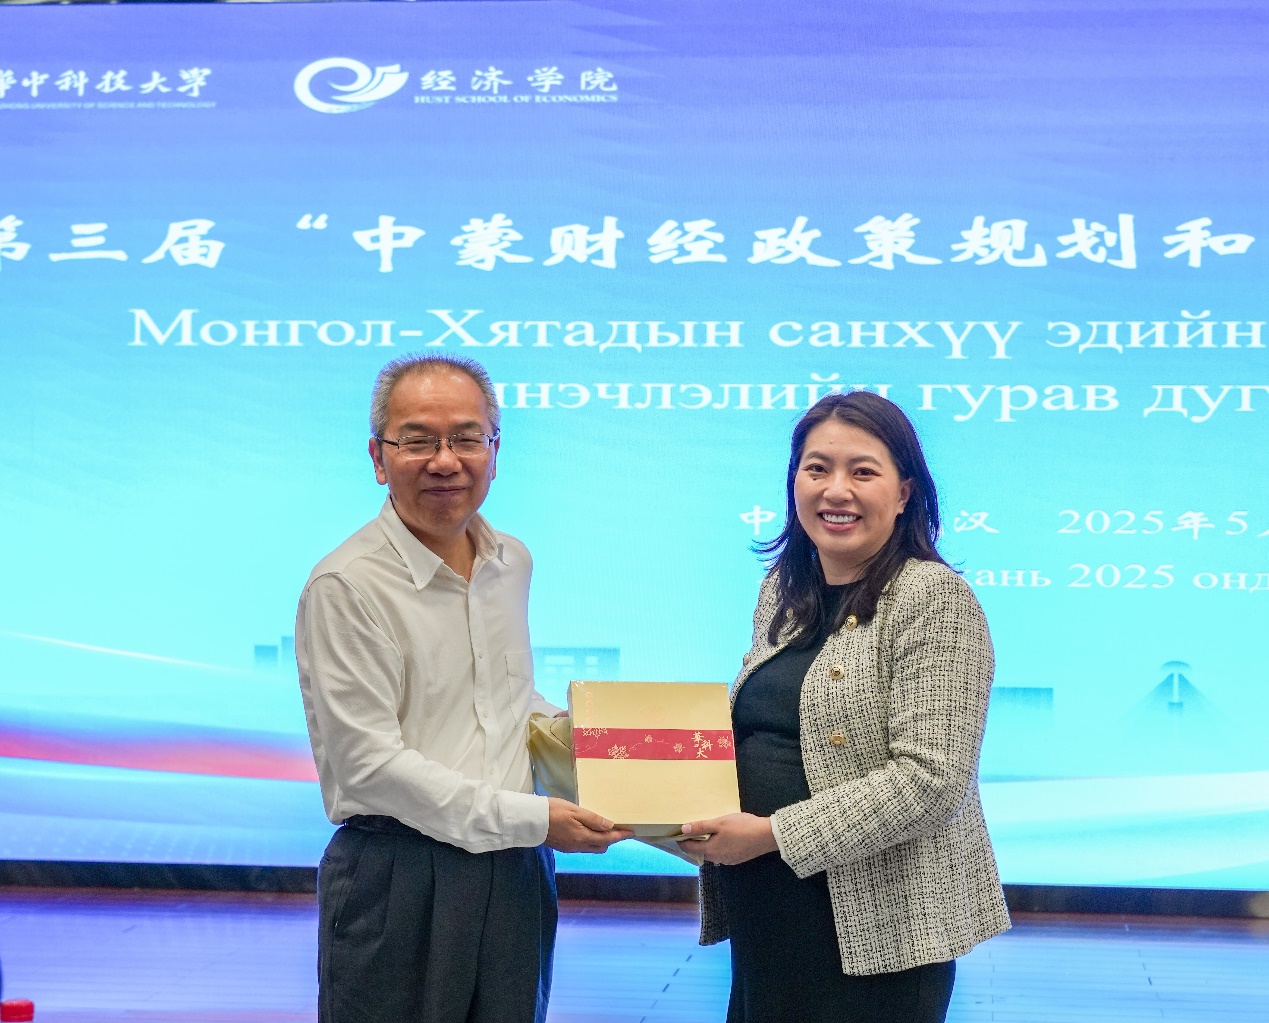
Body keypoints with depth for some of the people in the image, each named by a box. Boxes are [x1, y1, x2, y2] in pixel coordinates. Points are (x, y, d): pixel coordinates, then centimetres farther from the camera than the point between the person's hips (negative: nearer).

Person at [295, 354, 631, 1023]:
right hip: (398, 881, -6)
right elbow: (369, 763, -18)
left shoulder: (512, 562, 8)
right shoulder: (347, 585, -14)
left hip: (515, 868, 6)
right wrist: (530, 819, -17)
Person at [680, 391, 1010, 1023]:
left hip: (877, 929, -7)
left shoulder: (933, 599, -12)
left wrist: (773, 834, -20)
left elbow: (930, 778, -20)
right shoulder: (783, 590, 10)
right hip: (763, 918, 7)